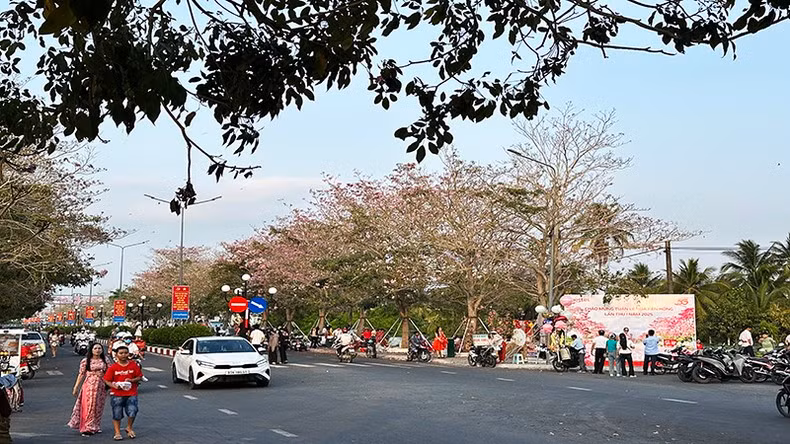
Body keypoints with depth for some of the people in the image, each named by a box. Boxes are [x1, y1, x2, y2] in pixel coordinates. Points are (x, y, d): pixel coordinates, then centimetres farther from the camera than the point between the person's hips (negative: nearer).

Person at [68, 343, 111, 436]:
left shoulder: (105, 360, 6)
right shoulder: (85, 361, -1)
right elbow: (81, 374, 1)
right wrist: (76, 387, -2)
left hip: (101, 386, 3)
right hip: (89, 385, -3)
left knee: (99, 407, 8)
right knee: (89, 406, -7)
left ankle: (96, 427, 20)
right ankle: (87, 428, -4)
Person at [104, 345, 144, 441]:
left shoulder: (134, 365, 3)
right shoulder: (113, 368, -1)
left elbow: (140, 377, 8)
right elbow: (106, 380, 0)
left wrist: (132, 380, -11)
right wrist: (114, 386, -17)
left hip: (131, 394, 0)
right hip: (117, 395, 0)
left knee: (132, 412, -9)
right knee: (117, 415, 5)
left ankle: (129, 428, 16)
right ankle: (117, 432, 18)